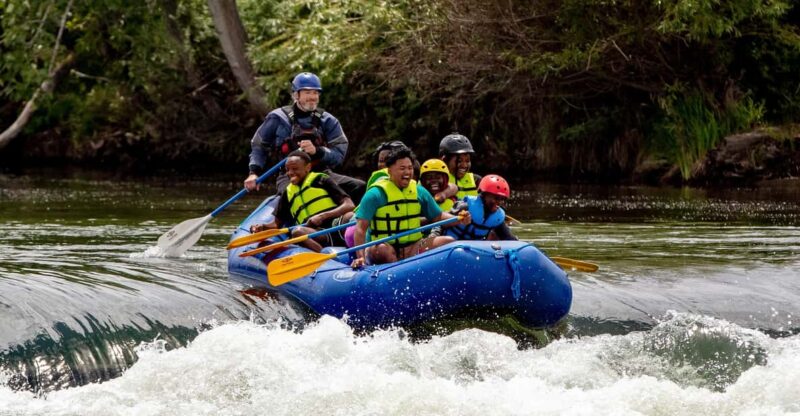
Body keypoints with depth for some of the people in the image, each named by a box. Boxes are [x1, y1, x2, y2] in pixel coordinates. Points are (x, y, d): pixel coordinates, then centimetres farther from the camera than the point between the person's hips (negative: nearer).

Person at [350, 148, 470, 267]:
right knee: (381, 249, -40)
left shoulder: (419, 191, 11)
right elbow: (361, 228, -13)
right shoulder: (376, 194, -6)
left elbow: (438, 216, 18)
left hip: (412, 248, 6)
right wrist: (360, 256, -27)